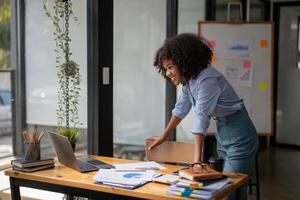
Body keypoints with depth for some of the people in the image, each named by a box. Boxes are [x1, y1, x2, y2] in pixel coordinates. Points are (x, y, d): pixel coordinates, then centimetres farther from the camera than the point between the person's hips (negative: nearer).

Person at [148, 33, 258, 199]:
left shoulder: (207, 79, -25)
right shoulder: (189, 78, 3)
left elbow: (201, 117, -33)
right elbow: (181, 108, 14)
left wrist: (197, 160, -38)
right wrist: (163, 137, 20)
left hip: (239, 137, -9)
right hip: (222, 134, 9)